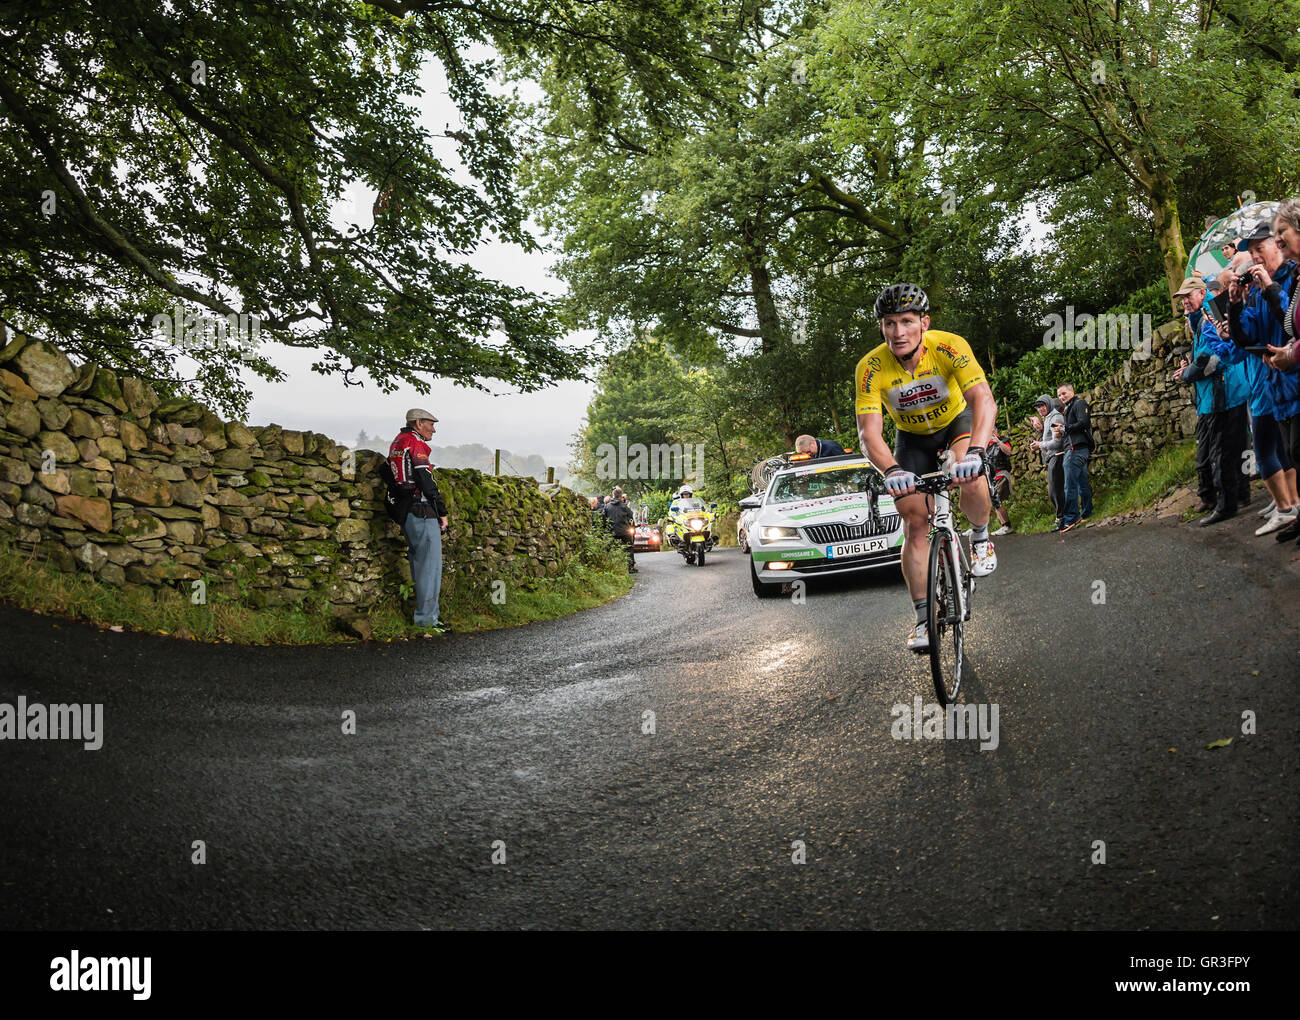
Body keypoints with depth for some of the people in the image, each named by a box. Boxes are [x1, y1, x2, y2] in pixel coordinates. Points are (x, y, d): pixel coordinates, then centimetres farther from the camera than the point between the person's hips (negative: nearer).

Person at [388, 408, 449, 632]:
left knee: (419, 563, 16)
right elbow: (427, 482, -17)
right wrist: (442, 513, -11)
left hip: (405, 512, 10)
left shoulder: (397, 443, 19)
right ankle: (427, 618, -4)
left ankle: (426, 614, 22)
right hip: (422, 513, -10)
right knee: (430, 564, -6)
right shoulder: (415, 444, -11)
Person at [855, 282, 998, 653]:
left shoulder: (949, 347, -30)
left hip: (956, 421, -1)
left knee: (971, 478, -33)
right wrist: (891, 470, -52)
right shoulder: (870, 368, -27)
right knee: (915, 524, -8)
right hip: (912, 438, 1)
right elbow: (869, 432, -32)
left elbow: (984, 401, -40)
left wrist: (974, 451, -57)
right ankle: (923, 619, 0)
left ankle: (980, 538, -1)